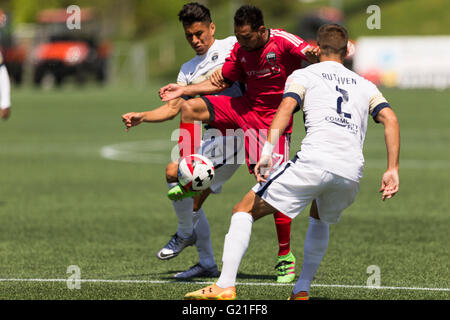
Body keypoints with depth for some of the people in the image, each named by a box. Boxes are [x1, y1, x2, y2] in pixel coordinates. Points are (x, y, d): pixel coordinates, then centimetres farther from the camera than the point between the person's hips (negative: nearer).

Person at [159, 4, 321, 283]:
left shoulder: (283, 41, -15)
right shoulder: (240, 50, 2)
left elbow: (308, 53, -30)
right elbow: (221, 83, 15)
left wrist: (313, 54, -55)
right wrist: (183, 90, 7)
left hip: (273, 122, -5)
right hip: (245, 110, 5)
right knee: (190, 107, -13)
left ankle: (286, 257, 4)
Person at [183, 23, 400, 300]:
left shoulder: (304, 75, 17)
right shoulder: (365, 85, 27)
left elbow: (286, 107, -3)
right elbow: (390, 119, 13)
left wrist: (267, 153, -13)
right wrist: (392, 170, 9)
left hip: (314, 160, -4)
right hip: (352, 172, 4)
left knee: (245, 211, 6)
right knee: (321, 220, 36)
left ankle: (225, 286, -9)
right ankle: (302, 291, 25)